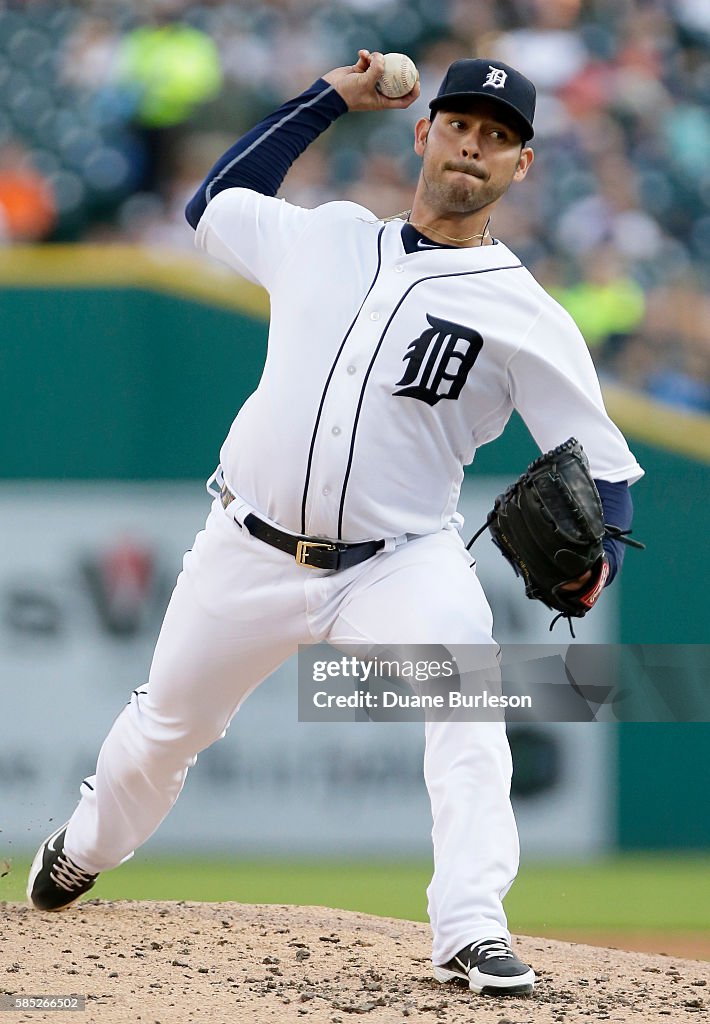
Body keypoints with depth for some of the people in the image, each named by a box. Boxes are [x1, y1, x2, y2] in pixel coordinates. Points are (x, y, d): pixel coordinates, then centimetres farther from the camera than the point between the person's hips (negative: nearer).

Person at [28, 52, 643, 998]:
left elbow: (602, 464, -6)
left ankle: (471, 933, -35)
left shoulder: (528, 317, -6)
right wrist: (328, 101, 17)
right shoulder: (326, 238, 5)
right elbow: (212, 204, 23)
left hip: (400, 560, -3)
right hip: (249, 554, 3)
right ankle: (86, 849, 49)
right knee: (165, 728, 18)